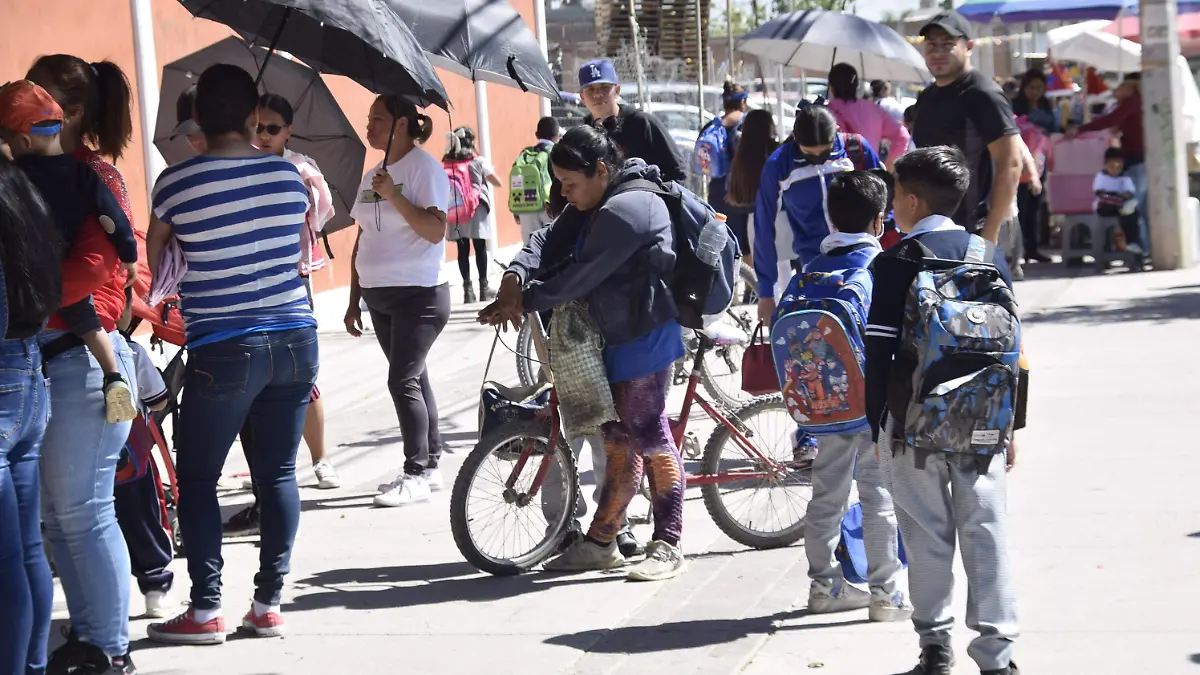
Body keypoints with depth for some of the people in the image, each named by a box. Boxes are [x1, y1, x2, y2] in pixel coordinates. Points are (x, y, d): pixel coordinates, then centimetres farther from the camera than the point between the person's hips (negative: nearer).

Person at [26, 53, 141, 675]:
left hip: (81, 359, -8)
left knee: (82, 511, -3)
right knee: (57, 513, 12)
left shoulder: (95, 176, -10)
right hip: (40, 360, 8)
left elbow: (89, 269, -20)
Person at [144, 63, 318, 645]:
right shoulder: (288, 174, 3)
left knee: (197, 479, 6)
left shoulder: (176, 182, -8)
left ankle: (206, 611, 3)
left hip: (222, 351, -4)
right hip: (294, 341, 4)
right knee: (278, 475, 9)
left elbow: (154, 264, 4)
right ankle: (268, 605, 12)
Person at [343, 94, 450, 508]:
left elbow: (435, 231, -19)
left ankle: (417, 473, -4)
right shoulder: (371, 177, 13)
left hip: (419, 294, -7)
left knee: (403, 380, -10)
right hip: (379, 295, 7)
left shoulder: (424, 168, -9)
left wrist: (394, 195, -26)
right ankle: (429, 465, 15)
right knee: (412, 378, 9)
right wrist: (354, 300, 16)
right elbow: (362, 241, 17)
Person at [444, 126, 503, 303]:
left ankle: (468, 288, 2)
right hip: (477, 210, -2)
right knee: (480, 247, 5)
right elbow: (498, 183, 1)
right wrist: (489, 172, 19)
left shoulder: (446, 163, 1)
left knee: (463, 249, 3)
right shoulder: (479, 161, -5)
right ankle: (483, 287, 7)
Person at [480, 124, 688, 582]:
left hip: (645, 338, -10)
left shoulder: (626, 209, -21)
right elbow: (550, 242, 4)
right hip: (617, 337, 10)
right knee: (618, 438, 14)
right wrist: (515, 276, -15)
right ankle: (600, 543, 20)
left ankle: (667, 545, 1)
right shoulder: (592, 207, 13)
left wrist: (522, 303, -14)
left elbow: (580, 276, -22)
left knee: (647, 433, -6)